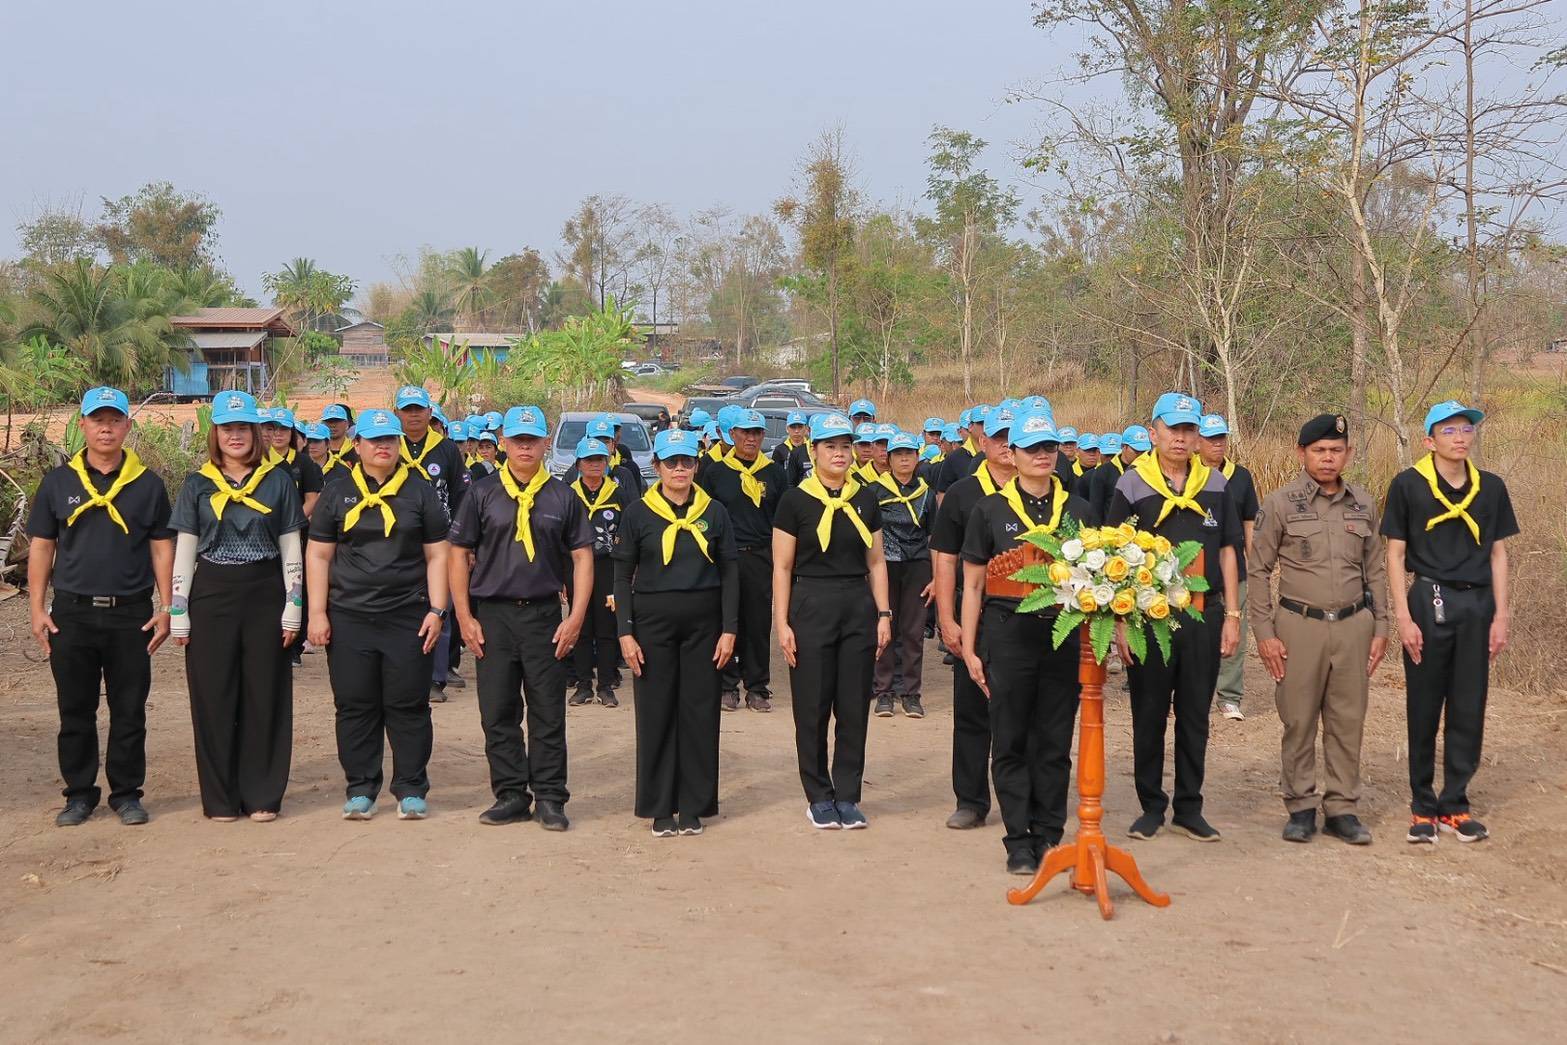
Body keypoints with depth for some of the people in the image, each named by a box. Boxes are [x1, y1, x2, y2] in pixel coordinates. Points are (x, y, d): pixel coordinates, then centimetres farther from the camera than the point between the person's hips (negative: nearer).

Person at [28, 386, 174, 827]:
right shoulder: (58, 481, 6)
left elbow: (162, 548, 6)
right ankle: (79, 793, 20)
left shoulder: (148, 485, 4)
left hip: (131, 615, -1)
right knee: (75, 711, 8)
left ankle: (126, 793, 16)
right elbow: (41, 546, 7)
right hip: (71, 613, 1)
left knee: (129, 711, 5)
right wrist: (37, 609, 1)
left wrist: (165, 608, -1)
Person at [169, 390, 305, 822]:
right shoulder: (198, 484, 7)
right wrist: (178, 613, 0)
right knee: (214, 697, 2)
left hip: (265, 595, 0)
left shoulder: (278, 481, 6)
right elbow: (183, 551, 6)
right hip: (212, 596, 0)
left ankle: (263, 795, 11)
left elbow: (291, 549, 6)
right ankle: (220, 797, 11)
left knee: (264, 695, 2)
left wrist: (293, 607, -2)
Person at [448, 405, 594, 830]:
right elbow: (459, 554, 6)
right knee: (498, 712, 5)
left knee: (548, 713, 3)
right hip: (492, 615, 1)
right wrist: (464, 617, -1)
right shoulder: (483, 494, 4)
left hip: (544, 615, 0)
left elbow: (582, 557, 5)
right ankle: (511, 796, 16)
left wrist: (575, 618, -4)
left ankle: (550, 798, 11)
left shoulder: (563, 497, 5)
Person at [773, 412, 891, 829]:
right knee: (813, 708, 2)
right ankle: (819, 798, 14)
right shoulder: (796, 500, -2)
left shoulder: (865, 499, 8)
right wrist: (782, 623, -8)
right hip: (811, 606, -3)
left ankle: (848, 796, 15)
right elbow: (782, 568, -2)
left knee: (855, 707, 5)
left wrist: (883, 614, 4)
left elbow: (876, 562, 12)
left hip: (859, 607, 3)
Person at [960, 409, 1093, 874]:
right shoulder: (990, 510, 3)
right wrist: (969, 648, 0)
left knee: (1055, 743, 6)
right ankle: (1019, 841, 10)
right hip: (1008, 635, -2)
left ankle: (1049, 836, 16)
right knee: (1011, 743, 2)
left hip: (1065, 637, 2)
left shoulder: (1078, 509, 9)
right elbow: (973, 585, 4)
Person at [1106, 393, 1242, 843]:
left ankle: (1189, 809, 19)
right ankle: (1151, 806, 18)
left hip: (1204, 615, 3)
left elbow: (1227, 551, 11)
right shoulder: (1133, 485, -3)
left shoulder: (1214, 484, 7)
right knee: (1149, 716, 6)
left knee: (1195, 717, 9)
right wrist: (1121, 621, -7)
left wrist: (1231, 615, 5)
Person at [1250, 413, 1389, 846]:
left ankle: (1342, 808, 16)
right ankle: (1301, 806, 15)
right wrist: (1264, 632, -6)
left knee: (1348, 721, 6)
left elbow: (1375, 569, 15)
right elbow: (1258, 570, -1)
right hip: (1299, 625, -3)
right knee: (1298, 721, 2)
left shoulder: (1363, 504, 9)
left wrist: (1380, 627, 10)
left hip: (1353, 624, 3)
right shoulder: (1279, 503, -2)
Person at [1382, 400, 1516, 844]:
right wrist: (1403, 616, -9)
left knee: (1469, 709, 7)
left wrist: (1501, 615, 4)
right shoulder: (1408, 485, -3)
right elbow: (1395, 554, -2)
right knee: (1424, 708, 4)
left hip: (1477, 603, 3)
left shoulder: (1491, 487, 7)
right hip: (1428, 601, -3)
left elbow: (1498, 553, 10)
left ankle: (1454, 805, 18)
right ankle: (1422, 807, 14)